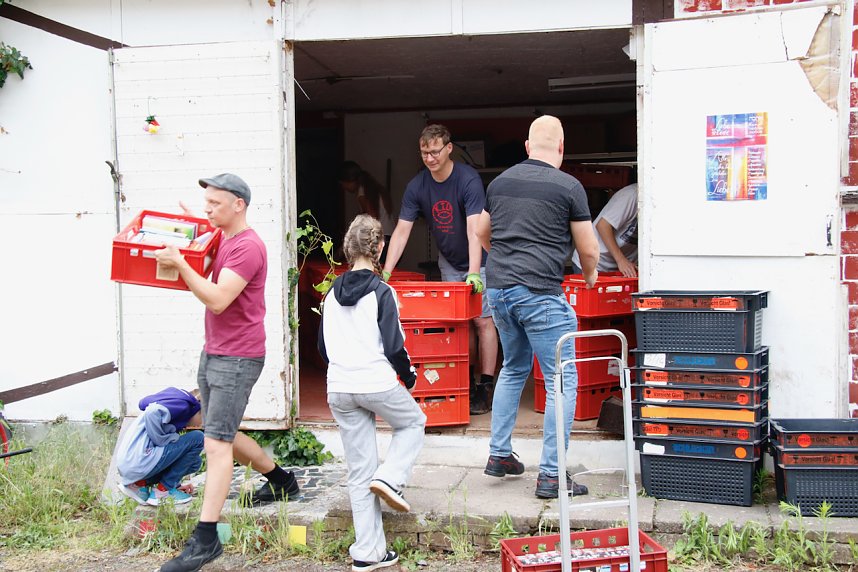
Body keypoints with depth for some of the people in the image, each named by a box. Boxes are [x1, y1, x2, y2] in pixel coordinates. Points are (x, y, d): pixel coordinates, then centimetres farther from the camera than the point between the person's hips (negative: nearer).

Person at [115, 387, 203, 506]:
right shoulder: (183, 404, -3)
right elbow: (153, 413, -23)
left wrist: (176, 483, 33)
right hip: (138, 463, -10)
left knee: (195, 461, 18)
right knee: (197, 438, -5)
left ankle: (140, 484, 9)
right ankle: (162, 490, 0)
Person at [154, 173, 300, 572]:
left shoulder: (248, 247, -17)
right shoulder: (222, 240, 13)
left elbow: (217, 300, -25)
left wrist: (179, 264, -27)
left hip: (237, 358, -10)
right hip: (213, 353, 10)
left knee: (217, 442, -11)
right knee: (222, 436, 19)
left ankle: (205, 539, -9)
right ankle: (281, 481, 38)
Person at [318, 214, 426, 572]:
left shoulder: (332, 294, 8)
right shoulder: (381, 292, -9)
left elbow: (324, 347, 14)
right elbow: (394, 346, -11)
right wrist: (410, 377, 5)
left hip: (339, 390, 5)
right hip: (378, 384, -5)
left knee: (359, 473, 11)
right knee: (414, 423, 27)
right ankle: (389, 478, 3)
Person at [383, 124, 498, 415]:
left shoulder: (468, 179, -23)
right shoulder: (417, 186, -9)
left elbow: (474, 228, -32)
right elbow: (402, 231, -11)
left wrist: (474, 272, -41)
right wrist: (386, 272, -20)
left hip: (478, 260, -5)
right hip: (449, 261, 5)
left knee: (482, 320, -8)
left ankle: (485, 387, -5)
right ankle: (464, 382, 15)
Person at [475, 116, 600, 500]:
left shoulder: (500, 182, 12)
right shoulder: (568, 187, -5)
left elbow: (481, 234, 25)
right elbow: (589, 251, 0)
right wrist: (590, 274, 22)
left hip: (498, 289, 7)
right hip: (540, 293, -6)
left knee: (514, 368, 24)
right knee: (562, 381, 1)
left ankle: (499, 454, 27)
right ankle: (550, 475, 1)